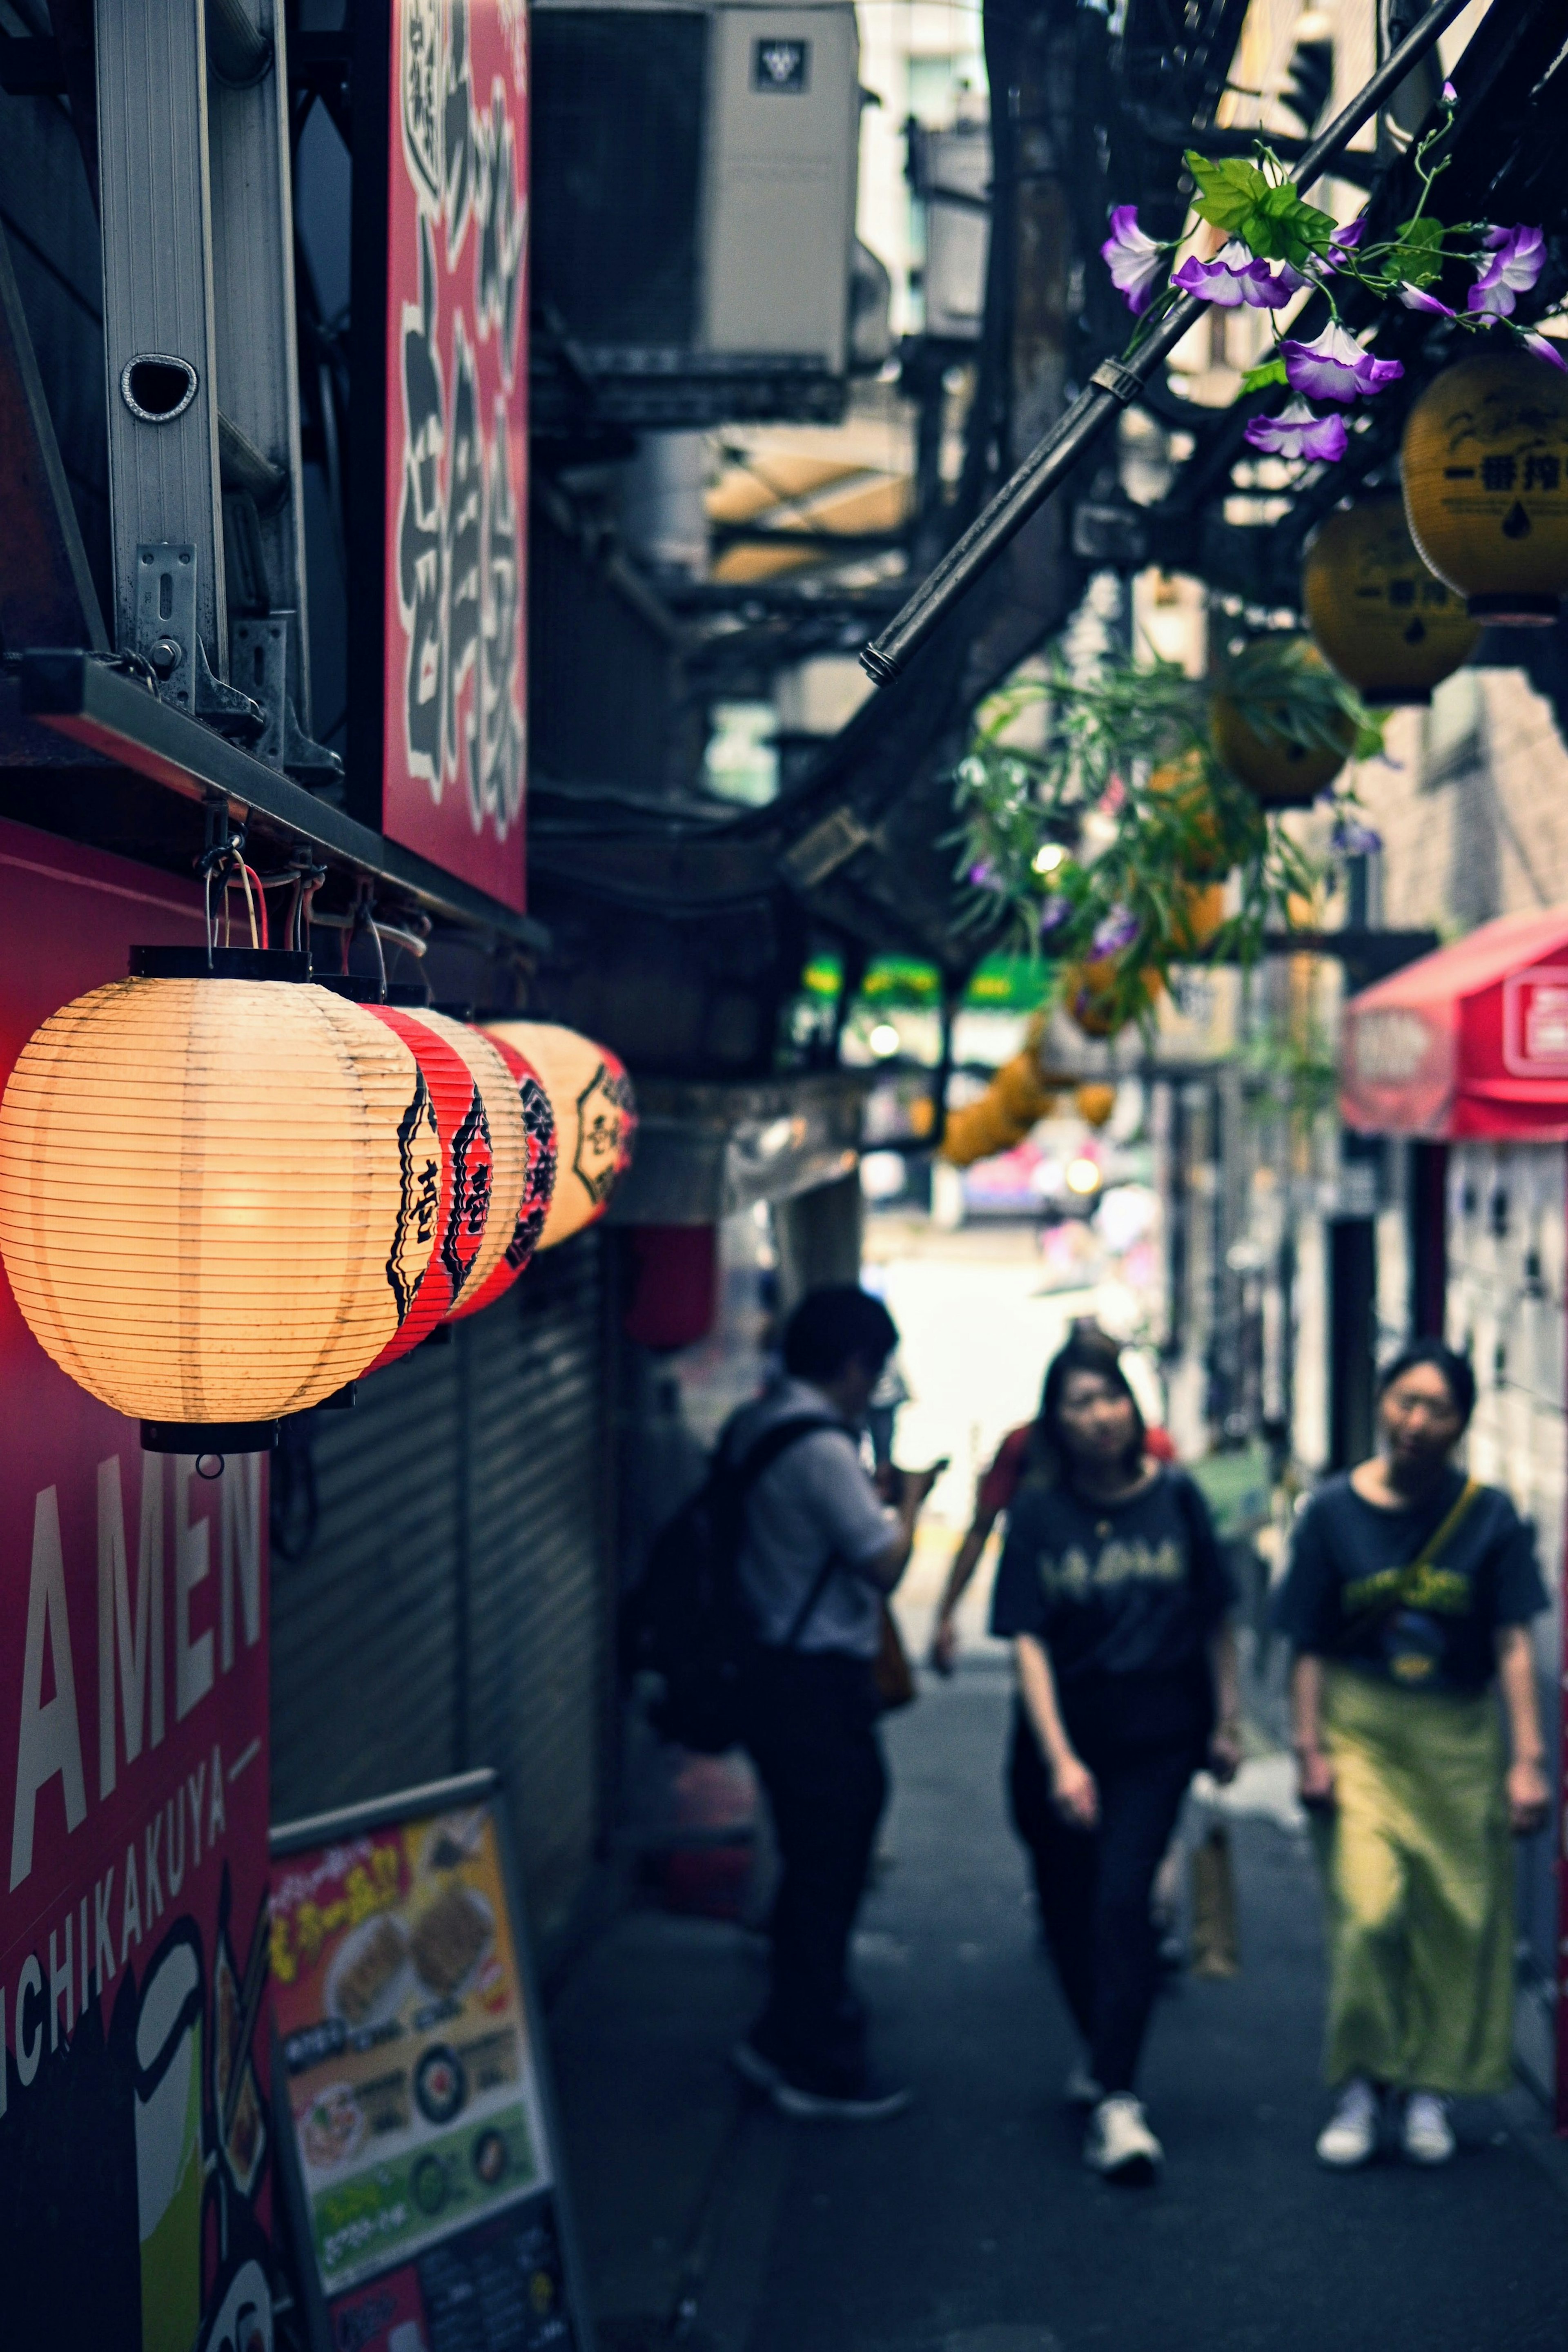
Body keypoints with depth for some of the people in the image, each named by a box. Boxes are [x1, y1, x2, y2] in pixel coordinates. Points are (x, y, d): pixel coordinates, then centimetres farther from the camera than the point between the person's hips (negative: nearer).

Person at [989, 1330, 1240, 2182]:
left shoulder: (1174, 1496, -3)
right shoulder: (1038, 1512, -6)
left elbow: (1214, 1619, 6)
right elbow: (1028, 1642, -9)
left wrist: (1227, 1720, 8)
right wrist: (1060, 1761, -17)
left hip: (1157, 1735, -1)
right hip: (1062, 1731, 1)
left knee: (1122, 1900, -14)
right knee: (1067, 1907, 11)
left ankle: (1115, 2099, -14)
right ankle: (1102, 2049, 37)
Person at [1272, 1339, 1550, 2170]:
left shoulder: (1490, 1517, -3)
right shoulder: (1334, 1511, -3)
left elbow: (1514, 1647, -3)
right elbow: (1309, 1648, 0)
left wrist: (1528, 1759, -7)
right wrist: (1309, 1748, -4)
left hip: (1459, 1740, 1)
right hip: (1361, 1731, -1)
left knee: (1457, 1918, 4)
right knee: (1367, 1909, -13)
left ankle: (1426, 2088, 21)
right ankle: (1359, 2084, 5)